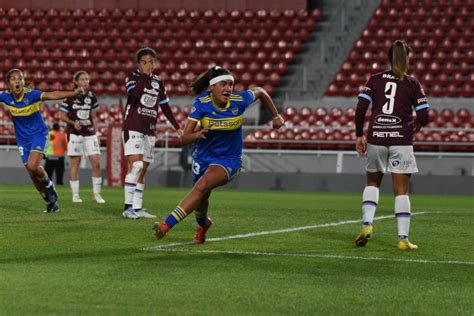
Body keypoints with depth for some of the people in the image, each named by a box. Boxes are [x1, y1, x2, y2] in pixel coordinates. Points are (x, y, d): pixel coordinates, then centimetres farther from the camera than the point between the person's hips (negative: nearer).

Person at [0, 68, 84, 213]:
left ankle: (48, 184, 6)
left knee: (33, 166, -25)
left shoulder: (31, 94, -22)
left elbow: (52, 95, -34)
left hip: (38, 134, -4)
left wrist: (74, 93, -47)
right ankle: (51, 202, 23)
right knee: (33, 175, 5)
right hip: (22, 138, 4)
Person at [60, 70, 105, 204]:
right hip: (75, 133, -3)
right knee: (75, 163, 0)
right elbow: (63, 115, -1)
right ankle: (75, 194, 8)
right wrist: (73, 122, -19)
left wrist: (96, 134, 10)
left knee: (96, 163, -5)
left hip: (90, 133, 3)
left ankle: (96, 193, 6)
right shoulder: (70, 97, -4)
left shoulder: (91, 96, 7)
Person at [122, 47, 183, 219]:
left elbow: (165, 107, 22)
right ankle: (128, 207, -22)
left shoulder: (158, 83, 15)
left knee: (142, 171, 6)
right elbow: (134, 93, -22)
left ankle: (137, 208, 8)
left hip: (149, 131, 6)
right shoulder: (132, 77, -1)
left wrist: (177, 127, 21)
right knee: (135, 165, -19)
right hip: (133, 127, -6)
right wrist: (144, 75, -15)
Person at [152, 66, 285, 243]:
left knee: (202, 186, -29)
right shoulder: (201, 103, -18)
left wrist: (276, 116, 13)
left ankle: (167, 225, -34)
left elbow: (260, 92, 6)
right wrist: (197, 135, -44)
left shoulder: (239, 101, -18)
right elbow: (184, 139, -22)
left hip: (229, 159, -2)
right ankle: (203, 224, 54)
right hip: (203, 157, 2)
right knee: (200, 201, 15)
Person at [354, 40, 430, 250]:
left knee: (373, 182, 21)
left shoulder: (375, 80, 5)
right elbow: (424, 117, -2)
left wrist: (359, 135, 6)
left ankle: (367, 223, 2)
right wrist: (414, 126, 20)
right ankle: (403, 239, 1)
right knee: (401, 190, 3)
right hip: (401, 140, -2)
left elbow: (360, 109, -3)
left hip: (376, 138, 2)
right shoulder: (412, 84, 1)